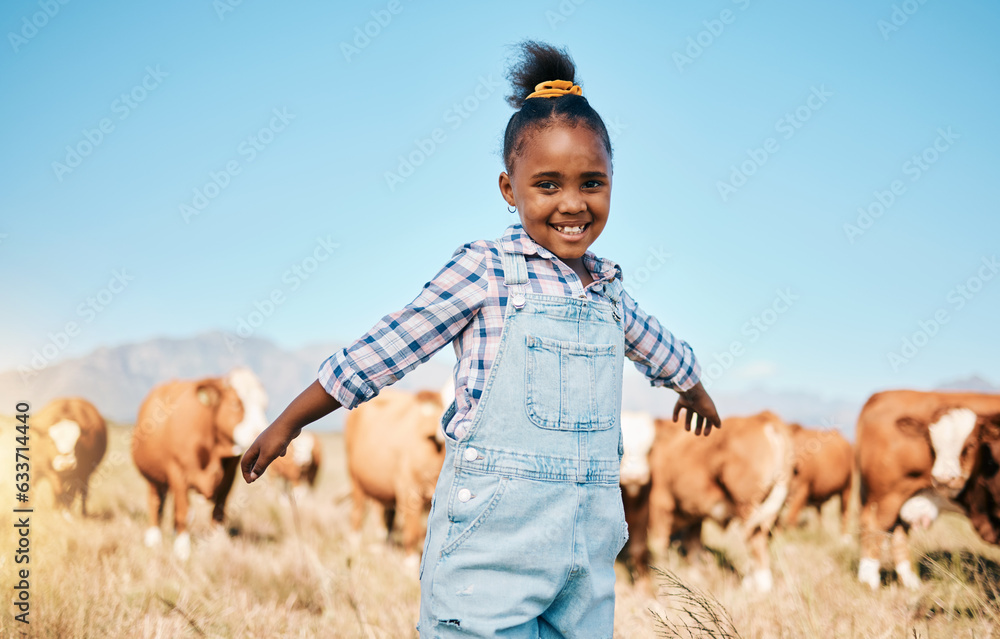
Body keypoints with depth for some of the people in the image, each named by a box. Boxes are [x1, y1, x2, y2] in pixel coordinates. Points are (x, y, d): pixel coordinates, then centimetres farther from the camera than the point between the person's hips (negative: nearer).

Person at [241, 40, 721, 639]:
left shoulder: (607, 287, 13)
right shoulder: (485, 269, -3)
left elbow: (652, 343, 35)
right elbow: (385, 348, 0)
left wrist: (694, 387, 54)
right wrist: (289, 422, 3)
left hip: (588, 545, 5)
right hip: (494, 539, -5)